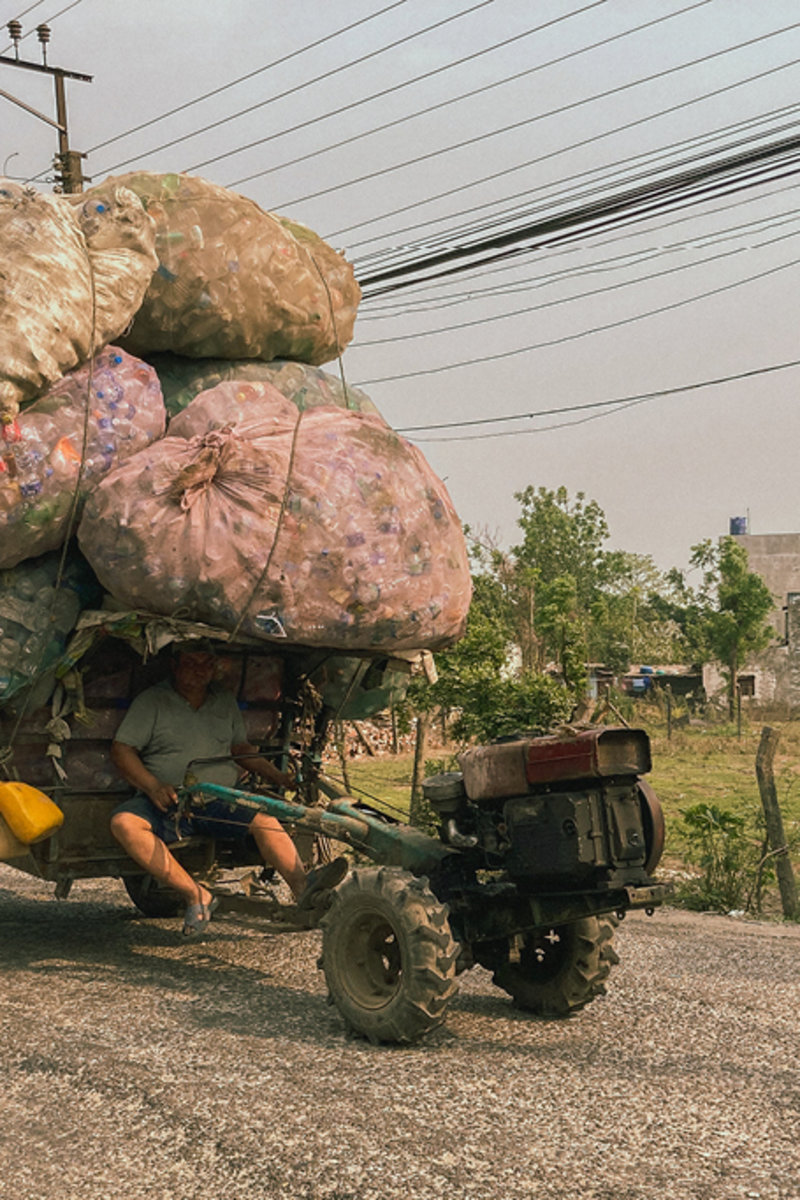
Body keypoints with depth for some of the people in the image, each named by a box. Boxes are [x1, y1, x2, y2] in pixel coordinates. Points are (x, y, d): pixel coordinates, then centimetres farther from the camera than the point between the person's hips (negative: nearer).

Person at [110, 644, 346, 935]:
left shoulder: (226, 703, 19)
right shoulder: (151, 701, 5)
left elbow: (240, 748, 30)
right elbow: (121, 750, -2)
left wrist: (276, 775, 14)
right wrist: (153, 787, -18)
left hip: (219, 800, 3)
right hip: (167, 802, -2)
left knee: (263, 819, -27)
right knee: (123, 822, -33)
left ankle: (303, 885, -45)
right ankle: (195, 895, -36)